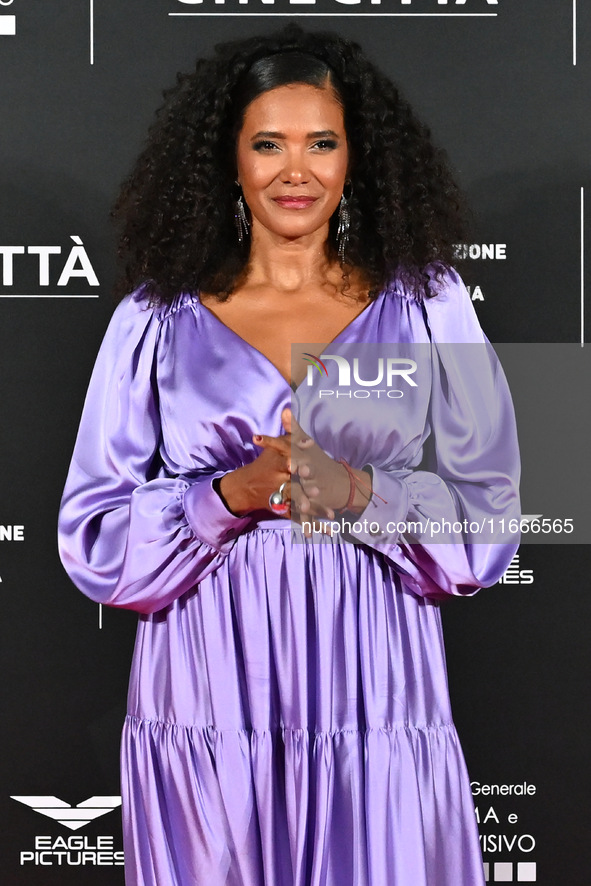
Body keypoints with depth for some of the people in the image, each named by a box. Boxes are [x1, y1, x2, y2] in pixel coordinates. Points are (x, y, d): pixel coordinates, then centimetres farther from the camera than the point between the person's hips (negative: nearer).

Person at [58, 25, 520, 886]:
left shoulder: (424, 303, 5)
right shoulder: (158, 318, 3)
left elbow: (488, 513, 3)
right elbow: (94, 537, 1)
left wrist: (358, 491, -14)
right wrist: (232, 495, -15)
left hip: (377, 710, 1)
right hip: (204, 715, 0)